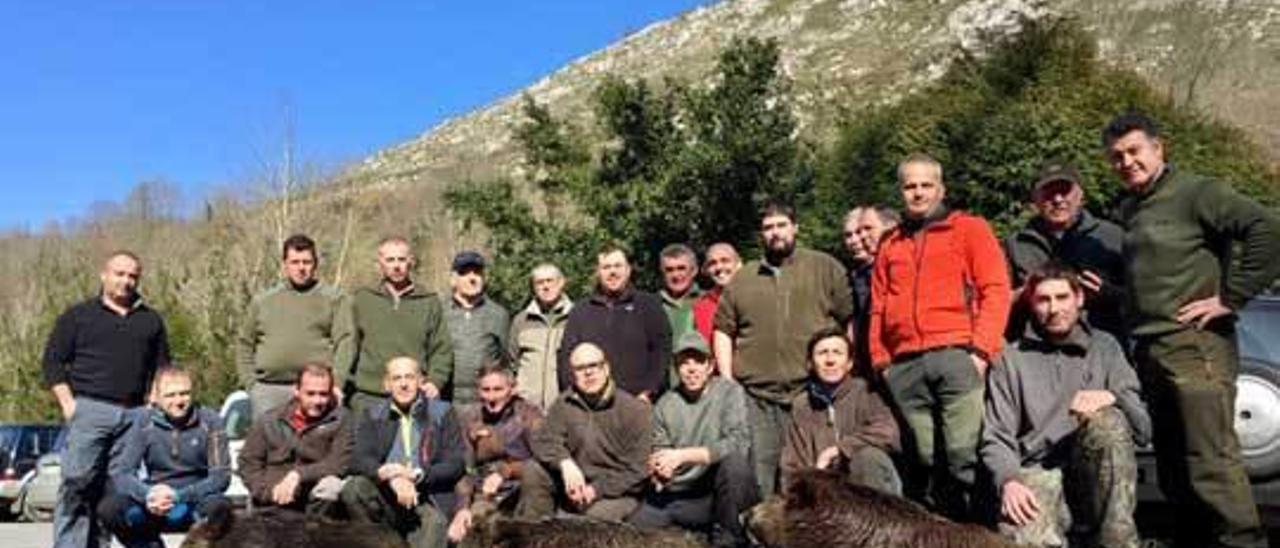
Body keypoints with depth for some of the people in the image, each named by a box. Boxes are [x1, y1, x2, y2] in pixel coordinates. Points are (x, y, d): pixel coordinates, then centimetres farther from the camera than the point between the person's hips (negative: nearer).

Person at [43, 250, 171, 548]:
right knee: (77, 481, -10)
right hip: (90, 410, -3)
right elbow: (53, 361, 6)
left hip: (135, 415, 3)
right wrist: (69, 404, -4)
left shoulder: (151, 320, 18)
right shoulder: (78, 316, 10)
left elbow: (162, 367, 21)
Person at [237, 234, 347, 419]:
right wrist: (249, 381, 7)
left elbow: (344, 344, -2)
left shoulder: (332, 298, 6)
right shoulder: (262, 300, 16)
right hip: (267, 390, 3)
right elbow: (244, 343, 19)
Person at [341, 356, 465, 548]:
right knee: (353, 487, -24)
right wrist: (392, 478, -21)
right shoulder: (372, 416, 13)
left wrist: (416, 475, -15)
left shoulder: (443, 412, 7)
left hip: (429, 500, -2)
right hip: (385, 497, 3)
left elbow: (456, 463, 0)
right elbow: (359, 460, -1)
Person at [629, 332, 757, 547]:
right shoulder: (665, 404, 5)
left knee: (732, 459, -33)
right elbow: (659, 450, 10)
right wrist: (658, 472, -14)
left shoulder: (730, 392, -6)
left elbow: (738, 444, -19)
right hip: (676, 496, 3)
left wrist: (682, 455, -23)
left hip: (723, 492, -2)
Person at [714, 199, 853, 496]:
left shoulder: (825, 267, 9)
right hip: (754, 396, 2)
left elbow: (851, 319, 5)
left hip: (810, 393, -2)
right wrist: (727, 381, 7)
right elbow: (724, 330, 16)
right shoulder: (742, 279, 16)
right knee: (757, 474, -1)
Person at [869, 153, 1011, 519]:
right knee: (927, 461, 3)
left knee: (964, 454, -11)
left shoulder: (969, 228, 12)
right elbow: (878, 308, 20)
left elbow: (996, 291, 2)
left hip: (957, 357, -3)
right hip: (905, 367, 4)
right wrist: (880, 360, 8)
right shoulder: (890, 245, 24)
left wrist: (981, 349, -9)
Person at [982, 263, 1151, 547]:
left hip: (1096, 473, 2)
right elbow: (997, 437, 5)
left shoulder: (1105, 347, 14)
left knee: (1106, 420, -31)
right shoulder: (1011, 358, 12)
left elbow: (1142, 428, 8)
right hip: (1037, 473, -2)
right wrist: (1008, 480, -16)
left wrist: (1113, 399, -14)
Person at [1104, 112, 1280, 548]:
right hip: (1148, 349, 8)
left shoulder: (1195, 192, -5)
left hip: (1194, 346, -8)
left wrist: (1230, 297, -15)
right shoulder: (1128, 207, 19)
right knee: (1173, 469, 13)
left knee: (1212, 461, -11)